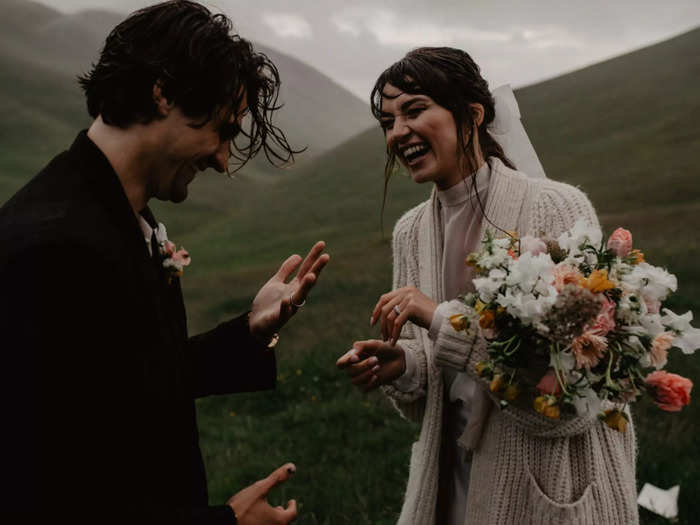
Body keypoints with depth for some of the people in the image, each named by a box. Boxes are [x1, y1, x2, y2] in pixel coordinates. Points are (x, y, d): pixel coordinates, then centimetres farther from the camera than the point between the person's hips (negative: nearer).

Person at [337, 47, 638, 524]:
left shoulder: (559, 208, -16)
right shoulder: (410, 231, 0)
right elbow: (431, 373, 7)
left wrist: (444, 319, -26)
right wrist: (402, 365, -14)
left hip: (552, 485, -4)